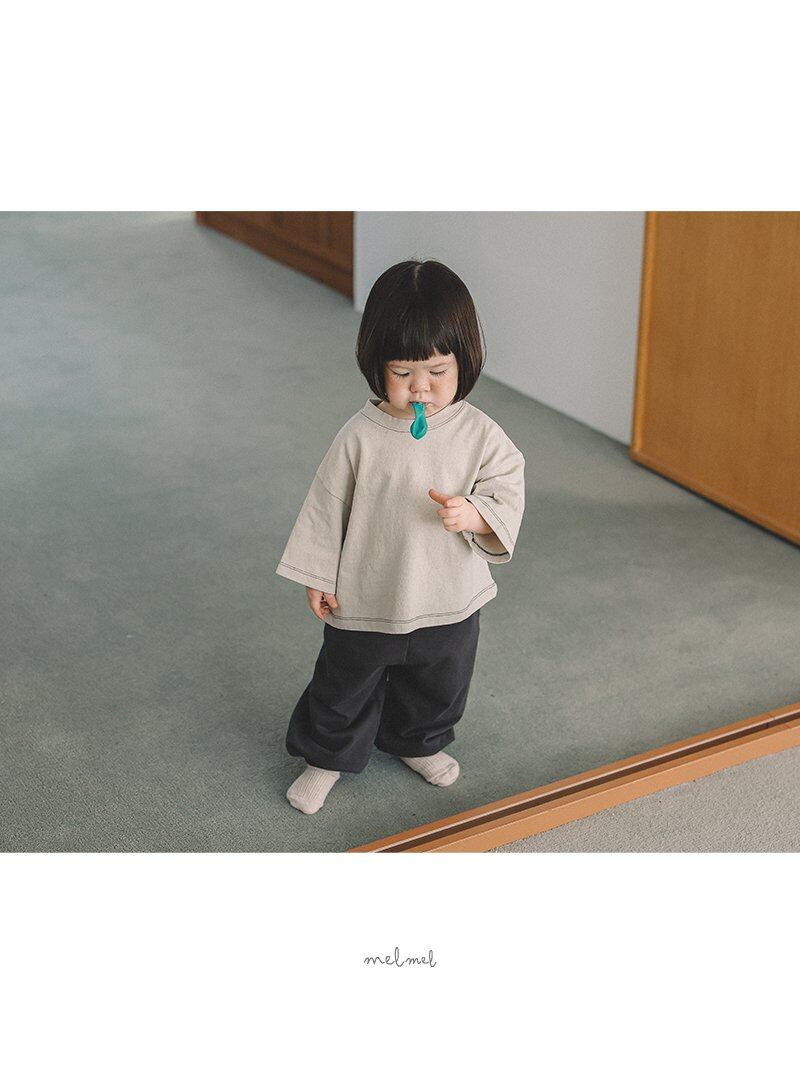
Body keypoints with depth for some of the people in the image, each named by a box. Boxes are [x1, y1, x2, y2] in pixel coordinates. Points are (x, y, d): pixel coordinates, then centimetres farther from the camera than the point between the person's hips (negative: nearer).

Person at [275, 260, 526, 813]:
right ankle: (328, 757, 42)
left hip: (449, 602, 2)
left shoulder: (481, 434, -14)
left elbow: (508, 495, -10)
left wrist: (474, 515, -32)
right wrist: (318, 576, -1)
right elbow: (327, 507, -7)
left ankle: (419, 744, 54)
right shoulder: (360, 436, -16)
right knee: (344, 688, 16)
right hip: (365, 600, -2)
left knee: (438, 686, 25)